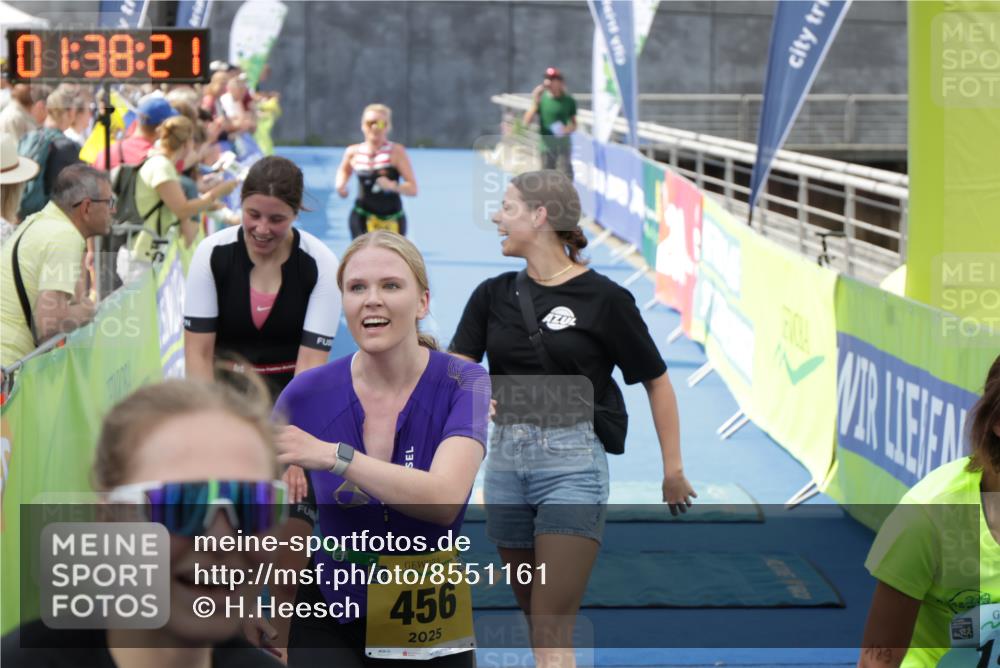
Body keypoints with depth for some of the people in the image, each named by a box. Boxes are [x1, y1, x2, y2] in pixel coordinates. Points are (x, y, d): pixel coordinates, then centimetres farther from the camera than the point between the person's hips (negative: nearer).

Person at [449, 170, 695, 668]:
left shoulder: (603, 299, -5)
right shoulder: (493, 295, 8)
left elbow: (656, 381, 2)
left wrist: (673, 468, 3)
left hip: (571, 463, -5)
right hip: (505, 459, 5)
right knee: (536, 619, 15)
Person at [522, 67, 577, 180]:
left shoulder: (568, 101, 1)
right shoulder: (541, 98, -1)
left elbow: (574, 124, 11)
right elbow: (527, 121, -5)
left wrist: (568, 129, -12)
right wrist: (535, 103, -16)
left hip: (563, 145, -1)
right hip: (545, 144, 1)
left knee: (565, 178, -7)